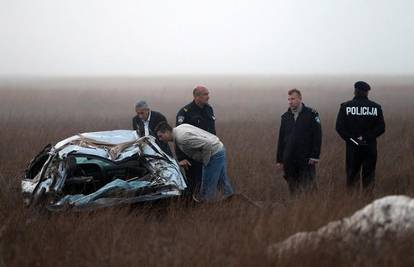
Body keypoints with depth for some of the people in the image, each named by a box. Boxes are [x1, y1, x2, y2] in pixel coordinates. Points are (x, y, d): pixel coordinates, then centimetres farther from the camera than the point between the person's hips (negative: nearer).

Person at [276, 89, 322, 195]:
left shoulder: (311, 114, -3)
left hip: (306, 160, -4)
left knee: (308, 188, -4)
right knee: (293, 189, 9)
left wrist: (314, 156, -13)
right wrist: (279, 159, 10)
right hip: (289, 160, 4)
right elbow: (281, 139, 14)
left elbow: (317, 137, -6)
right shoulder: (285, 116, 10)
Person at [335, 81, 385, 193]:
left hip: (352, 146, -1)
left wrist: (350, 139, -3)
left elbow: (339, 127, -8)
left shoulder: (345, 106, -2)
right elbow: (381, 128, -4)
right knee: (368, 175, 8)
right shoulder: (375, 107, 0)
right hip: (370, 146, 1)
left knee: (352, 175, 6)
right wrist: (367, 137, -2)